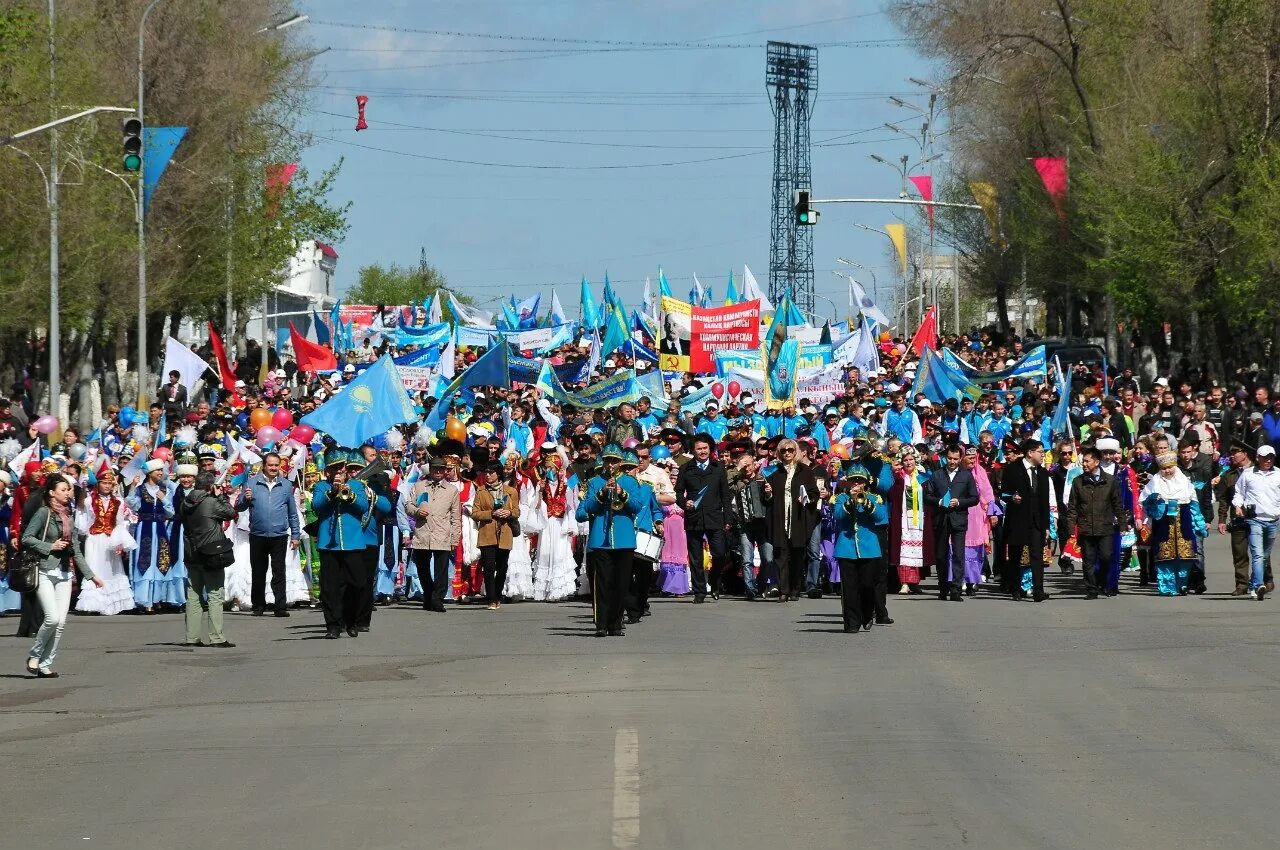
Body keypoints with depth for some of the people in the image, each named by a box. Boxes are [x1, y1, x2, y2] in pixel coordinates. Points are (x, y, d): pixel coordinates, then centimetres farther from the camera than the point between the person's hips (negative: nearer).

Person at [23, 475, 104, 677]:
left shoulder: (68, 517, 14)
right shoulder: (44, 513, -5)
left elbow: (76, 551, 17)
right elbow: (26, 538, -10)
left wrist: (91, 575, 16)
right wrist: (50, 547, -14)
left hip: (64, 575, 6)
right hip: (45, 572, -6)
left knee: (61, 622, -1)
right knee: (52, 618, -17)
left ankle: (45, 665, 7)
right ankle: (34, 657, 3)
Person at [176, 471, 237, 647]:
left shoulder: (185, 504, 3)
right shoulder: (211, 502, -15)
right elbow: (230, 513, -7)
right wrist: (221, 497, 5)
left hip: (191, 554, 6)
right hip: (211, 553, -6)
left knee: (193, 596, 10)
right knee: (215, 596, -2)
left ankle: (192, 637, 10)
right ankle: (217, 637, -5)